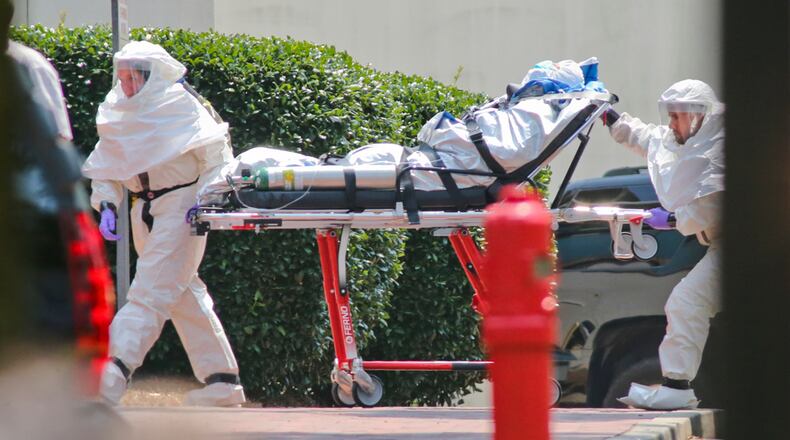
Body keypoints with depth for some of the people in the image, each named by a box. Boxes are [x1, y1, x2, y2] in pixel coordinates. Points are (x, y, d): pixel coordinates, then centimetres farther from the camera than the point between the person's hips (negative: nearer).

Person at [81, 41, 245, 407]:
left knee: (151, 292, -15)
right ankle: (222, 382, 18)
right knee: (184, 294, 11)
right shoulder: (116, 113, 9)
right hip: (145, 211, 7)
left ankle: (111, 378, -27)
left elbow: (215, 155, -6)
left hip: (180, 204, -7)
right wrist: (106, 205, -4)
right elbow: (103, 168, 12)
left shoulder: (179, 105, -7)